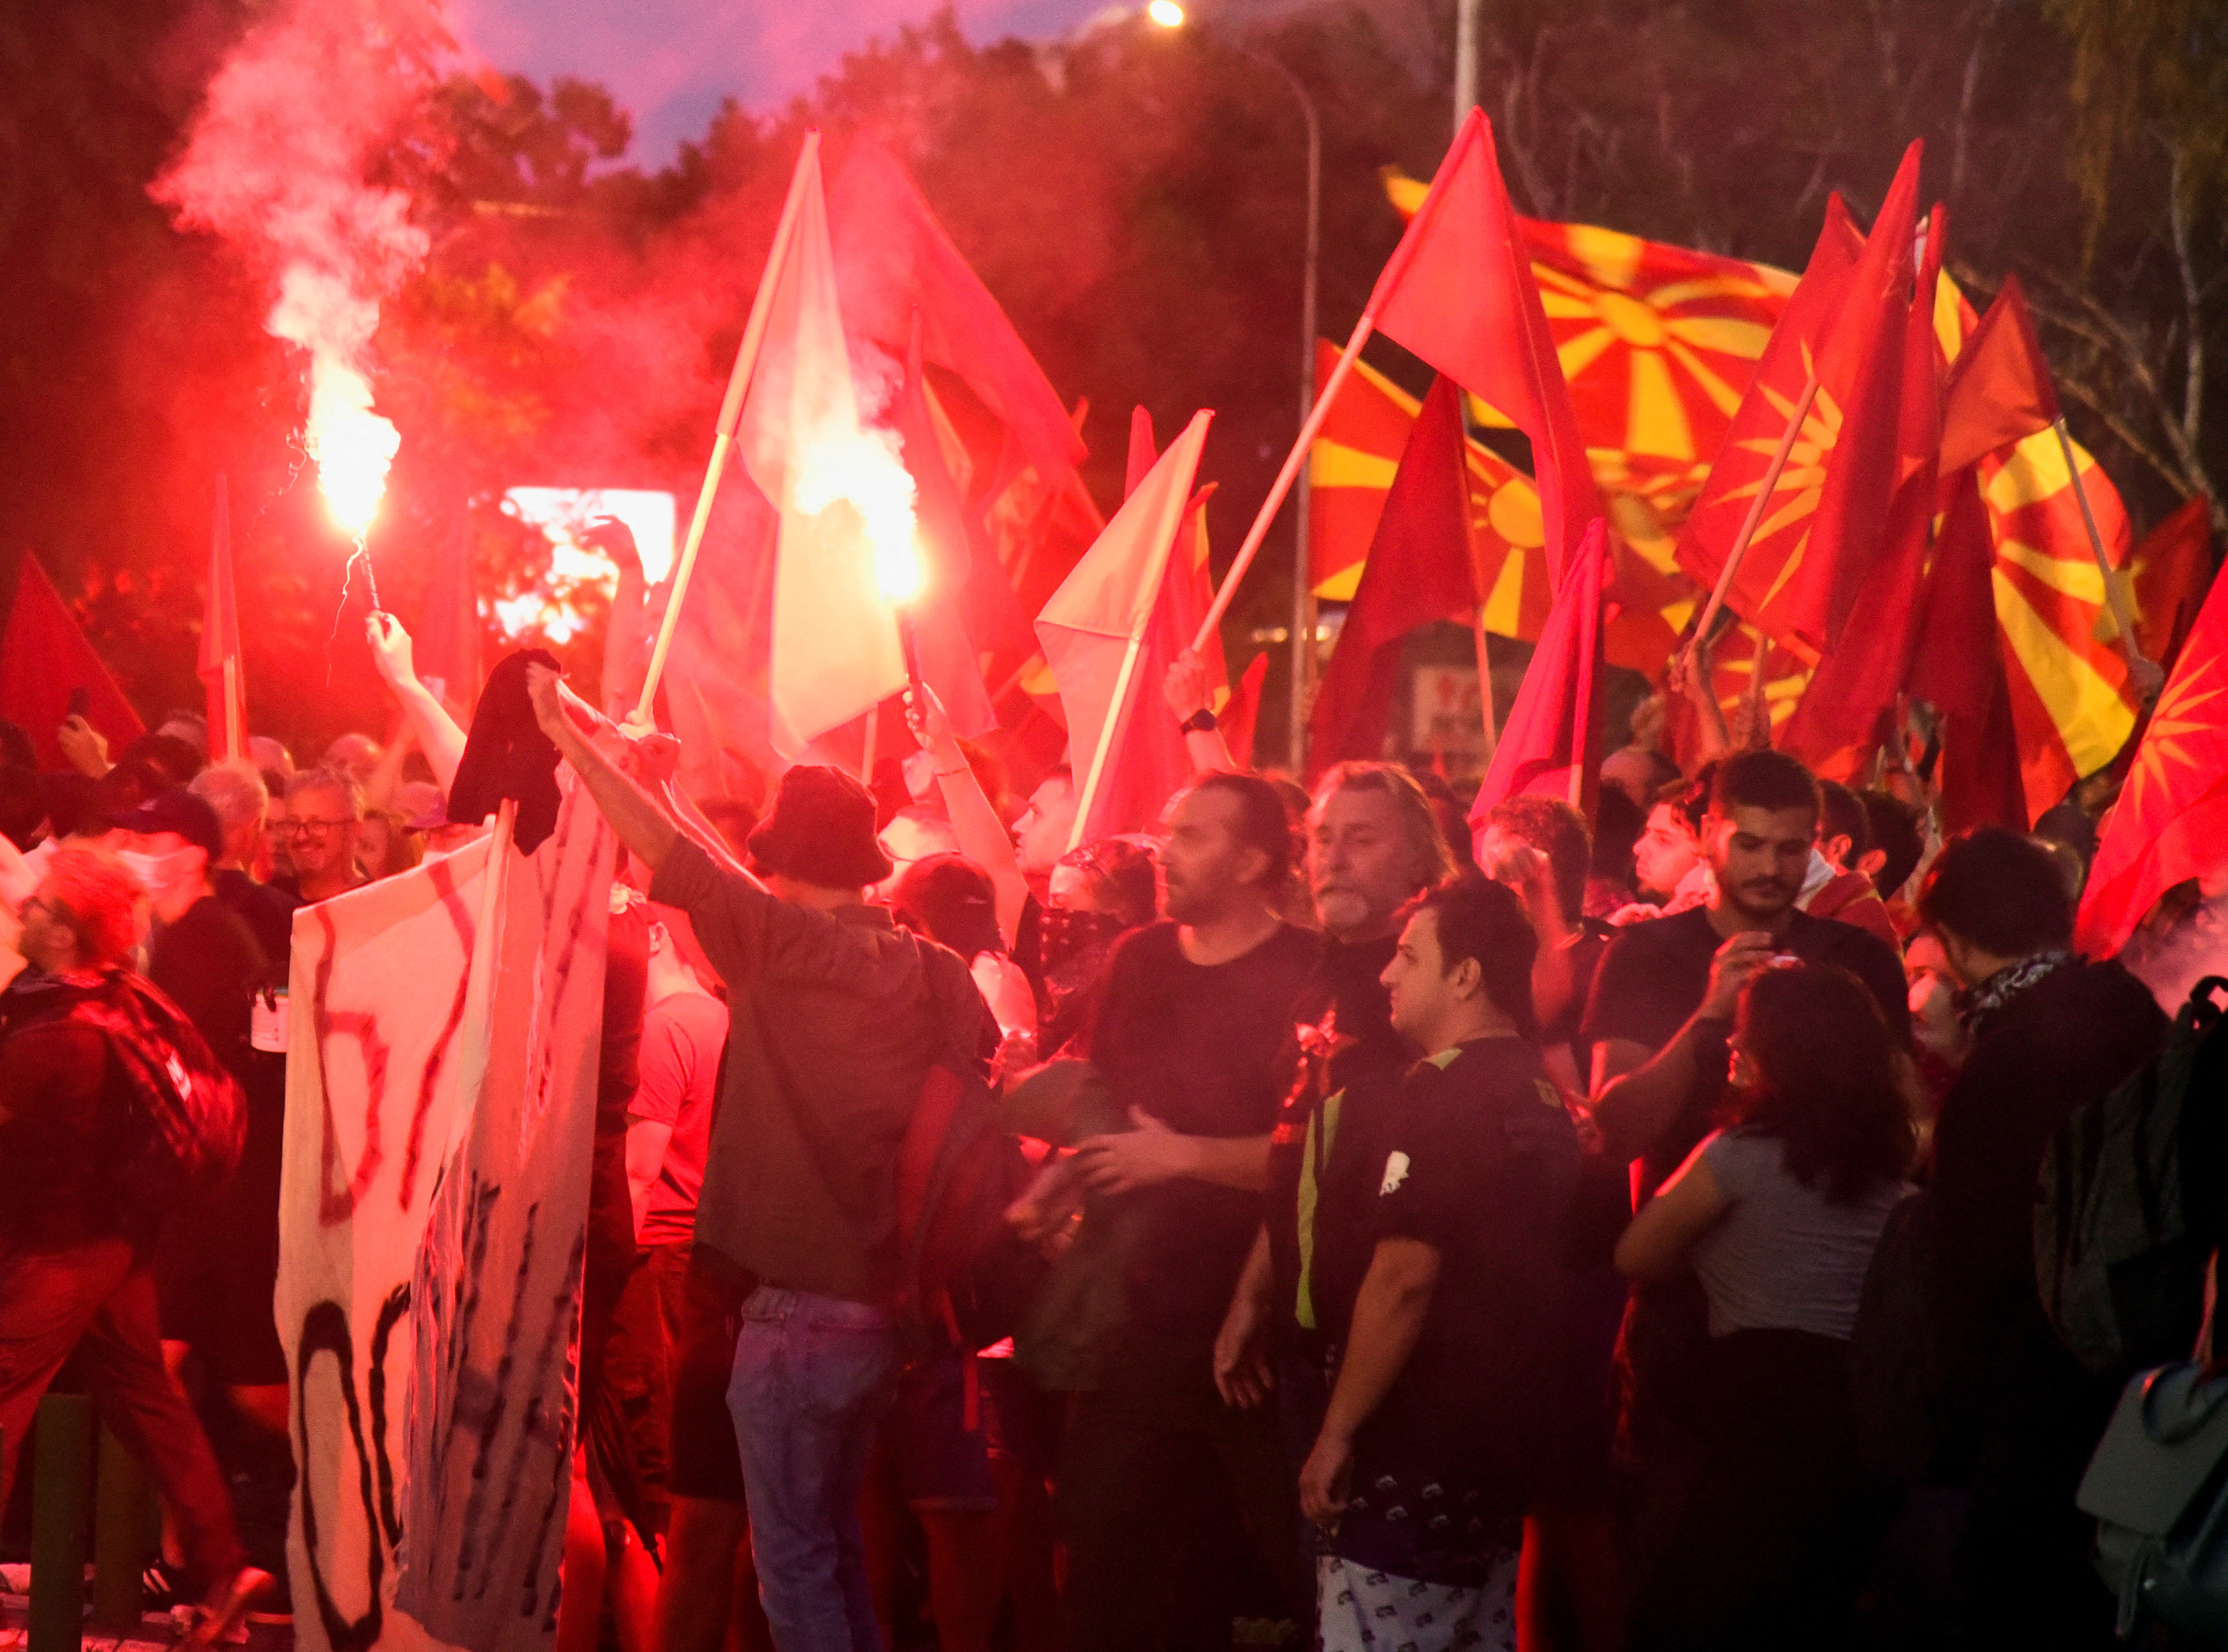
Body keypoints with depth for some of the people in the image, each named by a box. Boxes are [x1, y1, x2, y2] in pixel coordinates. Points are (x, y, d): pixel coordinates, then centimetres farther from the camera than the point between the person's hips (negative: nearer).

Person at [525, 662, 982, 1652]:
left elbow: (666, 853, -14)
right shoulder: (934, 972, 2)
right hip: (887, 1302, 7)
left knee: (796, 1561, 1)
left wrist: (567, 735, -6)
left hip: (797, 1309, -7)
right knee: (836, 1541, 20)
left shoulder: (787, 944, -15)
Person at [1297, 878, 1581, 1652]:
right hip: (1514, 1436, 9)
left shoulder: (1445, 1091, -16)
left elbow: (1405, 1275, -21)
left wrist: (1337, 1432, -16)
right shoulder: (1542, 1092, 12)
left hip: (1423, 1445, -9)